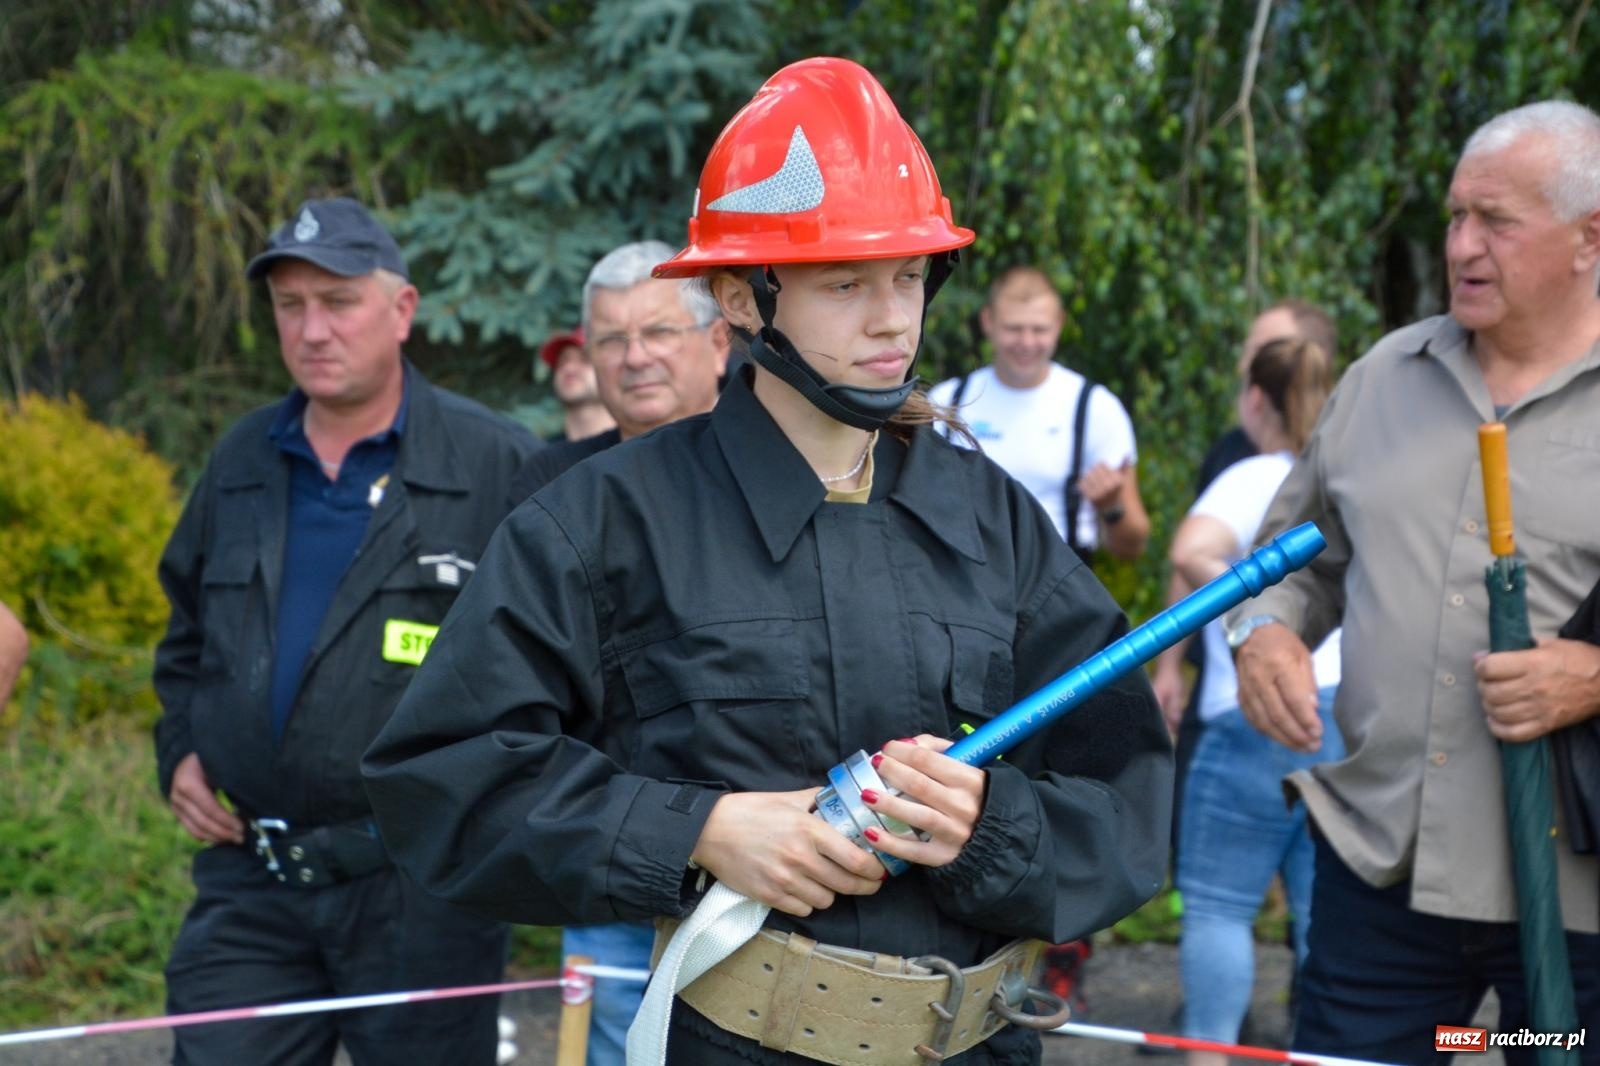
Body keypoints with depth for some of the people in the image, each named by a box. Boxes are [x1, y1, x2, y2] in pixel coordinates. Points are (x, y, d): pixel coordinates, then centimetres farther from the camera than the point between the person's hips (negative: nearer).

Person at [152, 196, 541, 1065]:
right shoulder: (242, 462, 12)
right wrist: (179, 752, 12)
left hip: (423, 888, -4)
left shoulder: (496, 465, -5)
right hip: (249, 881, 4)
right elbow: (187, 639, 25)